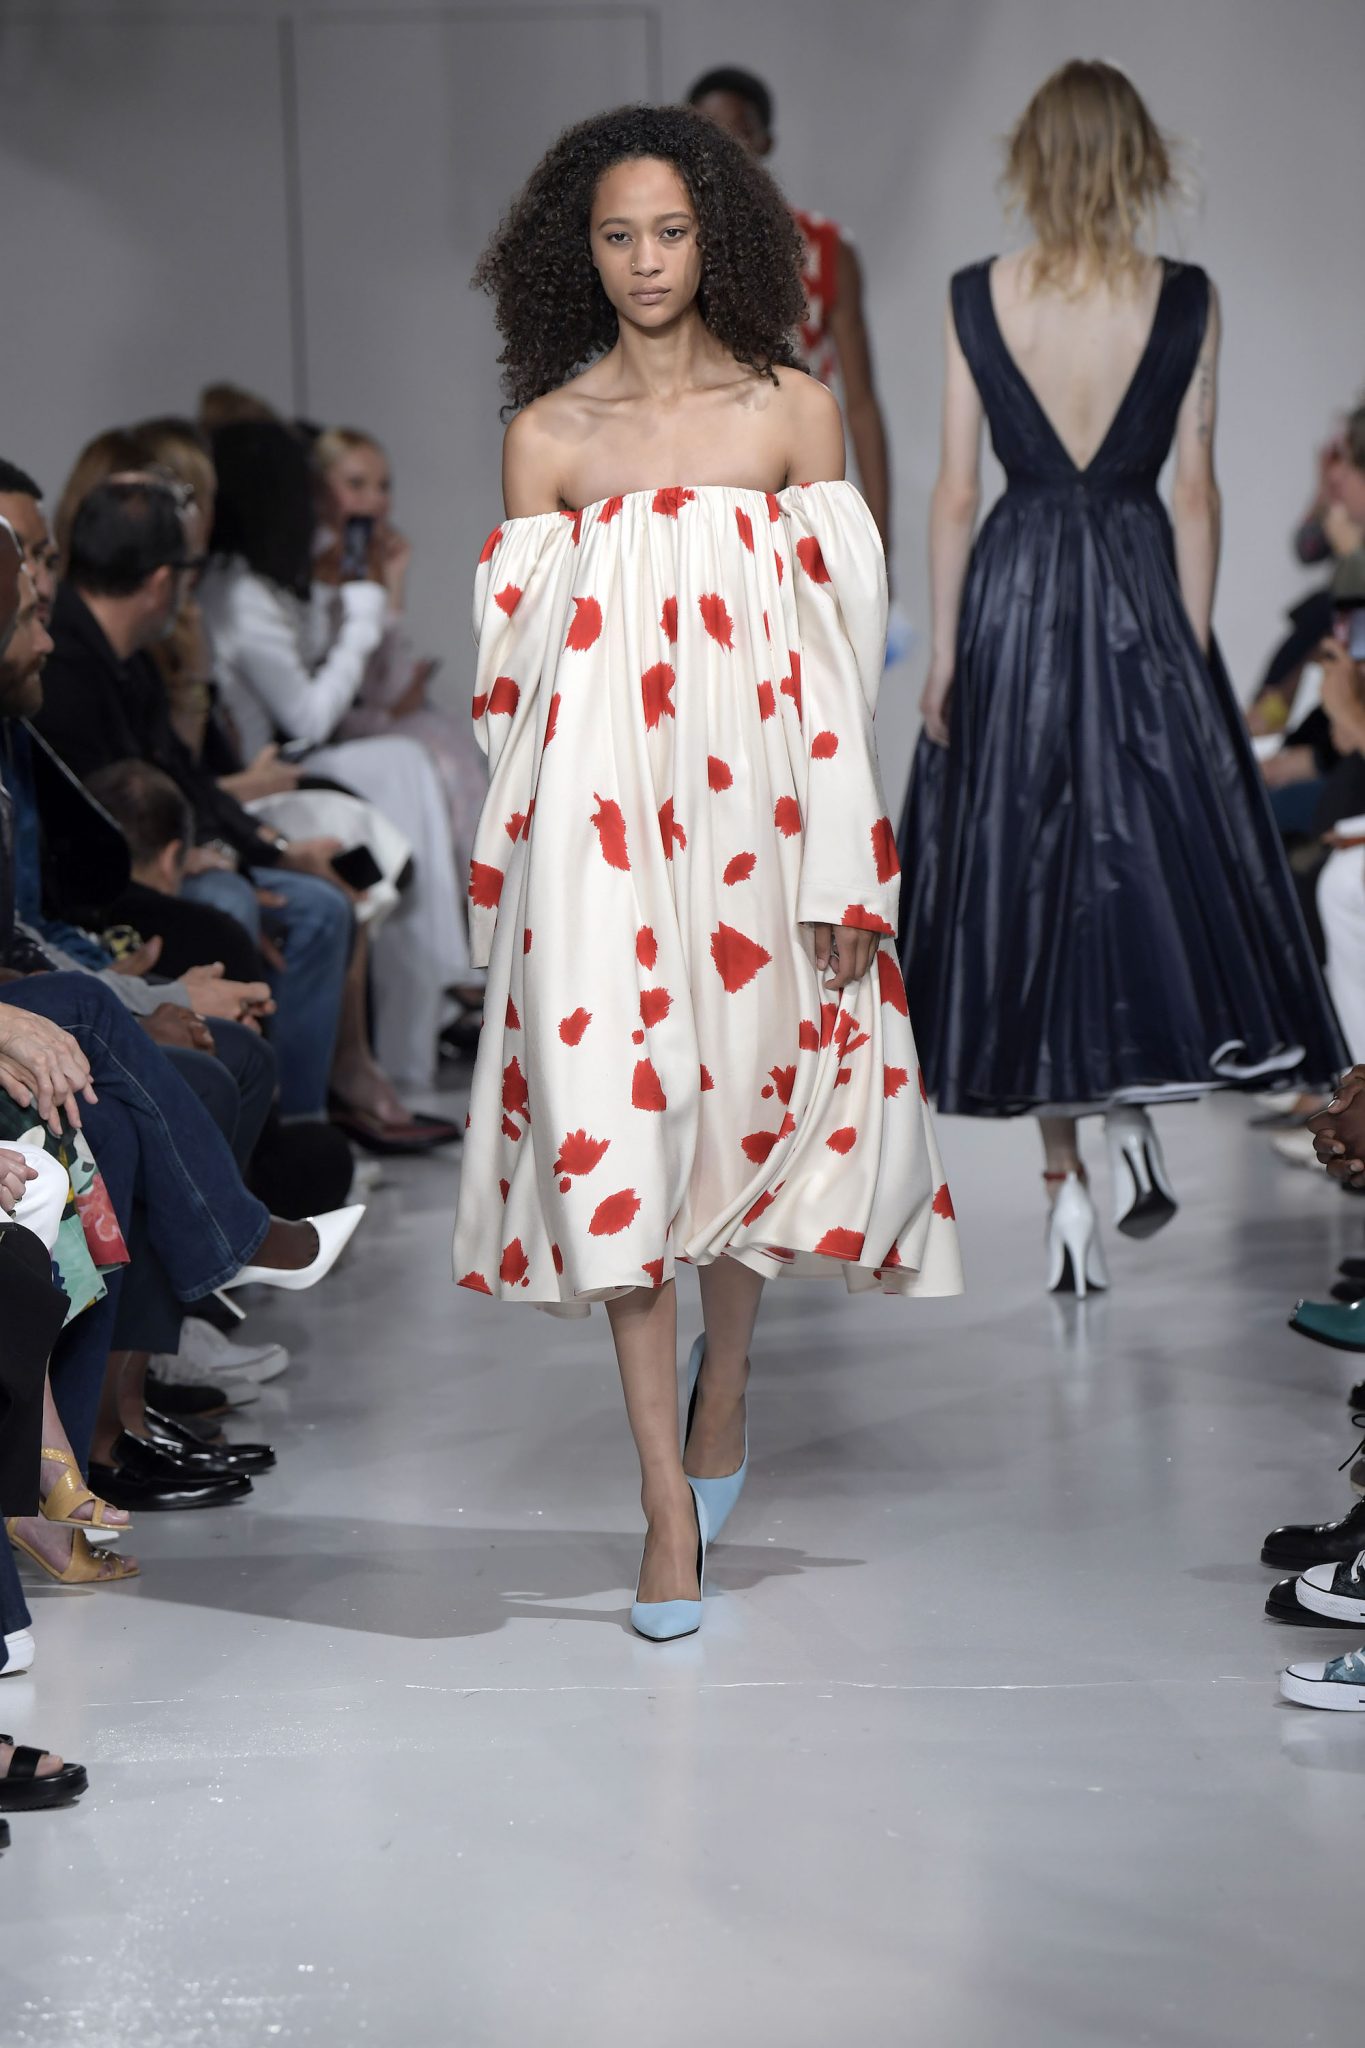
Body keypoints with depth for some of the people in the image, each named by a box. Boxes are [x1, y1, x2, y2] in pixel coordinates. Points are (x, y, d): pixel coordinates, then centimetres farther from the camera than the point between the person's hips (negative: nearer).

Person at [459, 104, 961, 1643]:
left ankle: (721, 1393, 36)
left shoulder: (794, 411, 3)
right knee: (613, 1120, -7)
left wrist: (846, 867, -3)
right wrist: (506, 864, 7)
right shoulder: (546, 434, 5)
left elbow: (842, 643, 1)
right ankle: (670, 1502, -3)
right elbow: (515, 661, 8)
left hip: (754, 808, 1)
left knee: (752, 1088, 10)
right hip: (600, 819, 0)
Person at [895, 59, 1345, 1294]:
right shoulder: (1185, 301, -5)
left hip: (1012, 594, 1)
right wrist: (1193, 648, 3)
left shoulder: (977, 299, -2)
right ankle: (1134, 1105, -5)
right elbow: (1196, 490, -3)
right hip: (1139, 598, -1)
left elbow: (956, 490, -1)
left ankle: (1066, 1186, 6)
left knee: (1028, 876, 7)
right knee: (1148, 860, 13)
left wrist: (944, 649, 4)